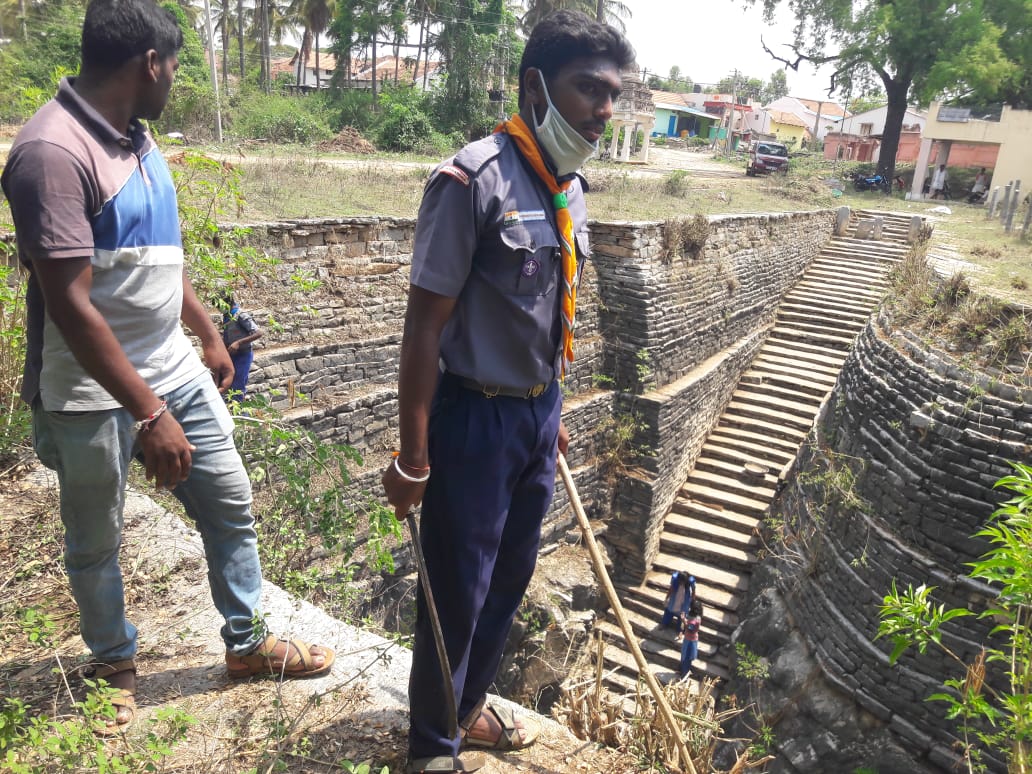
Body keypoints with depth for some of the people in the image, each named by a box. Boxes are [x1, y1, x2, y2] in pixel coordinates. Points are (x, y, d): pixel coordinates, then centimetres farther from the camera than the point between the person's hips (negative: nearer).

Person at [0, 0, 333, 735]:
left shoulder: (137, 136, 6)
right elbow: (70, 306, -25)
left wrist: (210, 335, 22)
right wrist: (150, 415, -25)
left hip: (175, 370, 8)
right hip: (94, 395, -8)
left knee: (232, 504, 13)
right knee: (96, 544, 14)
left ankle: (247, 643, 32)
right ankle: (115, 663, 38)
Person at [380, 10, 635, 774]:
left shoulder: (571, 188, 6)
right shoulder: (473, 179, -18)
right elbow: (426, 323, -18)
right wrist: (412, 458, -16)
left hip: (537, 414, 8)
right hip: (475, 419, -7)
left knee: (510, 577, 20)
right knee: (457, 591, 8)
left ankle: (470, 705, 44)